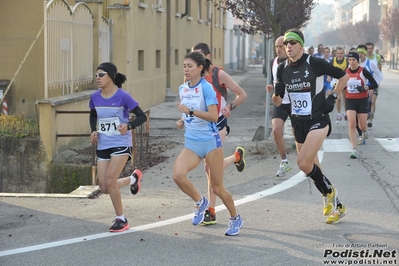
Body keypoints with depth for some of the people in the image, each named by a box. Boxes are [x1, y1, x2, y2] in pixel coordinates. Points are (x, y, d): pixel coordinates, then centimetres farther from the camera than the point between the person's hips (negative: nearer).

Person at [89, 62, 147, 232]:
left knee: (109, 181, -17)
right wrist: (94, 131, 1)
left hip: (121, 145, -6)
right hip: (103, 146, 6)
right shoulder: (95, 97, 0)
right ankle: (133, 178, 35)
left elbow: (142, 116, -10)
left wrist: (128, 126, -29)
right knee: (104, 188, 4)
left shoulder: (123, 96, -15)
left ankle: (121, 220, 3)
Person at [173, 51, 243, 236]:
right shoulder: (182, 89, 7)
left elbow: (213, 116, -22)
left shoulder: (206, 88, -12)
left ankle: (235, 218, 27)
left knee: (217, 188, 3)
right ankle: (200, 202, 7)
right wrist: (182, 122, 4)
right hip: (191, 143, 5)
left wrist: (190, 111, -29)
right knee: (178, 175, -21)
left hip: (210, 141, -5)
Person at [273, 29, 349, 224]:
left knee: (303, 162, -20)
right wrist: (275, 93, -16)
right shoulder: (283, 69, 2)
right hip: (298, 122, 6)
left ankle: (329, 192, 5)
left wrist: (333, 97, -7)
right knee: (312, 168, 11)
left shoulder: (315, 64, -13)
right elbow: (278, 101, 6)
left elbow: (344, 76, -1)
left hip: (318, 120, -6)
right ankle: (337, 206, 27)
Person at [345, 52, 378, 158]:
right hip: (350, 101, 2)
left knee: (362, 126, 2)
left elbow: (375, 85, -10)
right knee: (352, 124, -14)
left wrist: (365, 88, -24)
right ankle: (354, 150, -13)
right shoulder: (346, 72, 1)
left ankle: (364, 131, 43)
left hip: (362, 101, -2)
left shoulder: (363, 71, -10)